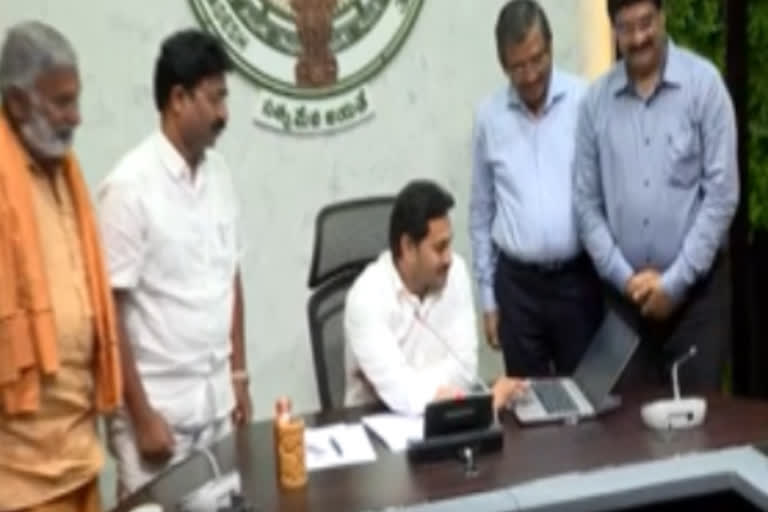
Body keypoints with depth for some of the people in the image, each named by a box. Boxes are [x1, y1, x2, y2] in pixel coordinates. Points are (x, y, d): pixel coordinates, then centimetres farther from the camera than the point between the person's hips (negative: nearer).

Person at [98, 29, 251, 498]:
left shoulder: (219, 173, 5)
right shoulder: (130, 185, -15)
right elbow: (109, 309, -14)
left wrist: (239, 376, 11)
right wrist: (142, 415, -14)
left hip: (216, 398, 6)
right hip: (159, 404, -6)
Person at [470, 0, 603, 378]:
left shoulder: (586, 101, -5)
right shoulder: (488, 116, 3)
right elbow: (481, 213, 9)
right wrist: (487, 296, 8)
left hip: (579, 277, -2)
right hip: (517, 283, 2)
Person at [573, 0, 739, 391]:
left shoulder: (703, 83, -6)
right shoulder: (596, 99, 2)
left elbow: (722, 193, -9)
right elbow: (586, 201, 4)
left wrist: (675, 281, -11)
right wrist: (625, 277, -5)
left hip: (697, 286, -2)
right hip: (626, 292, 3)